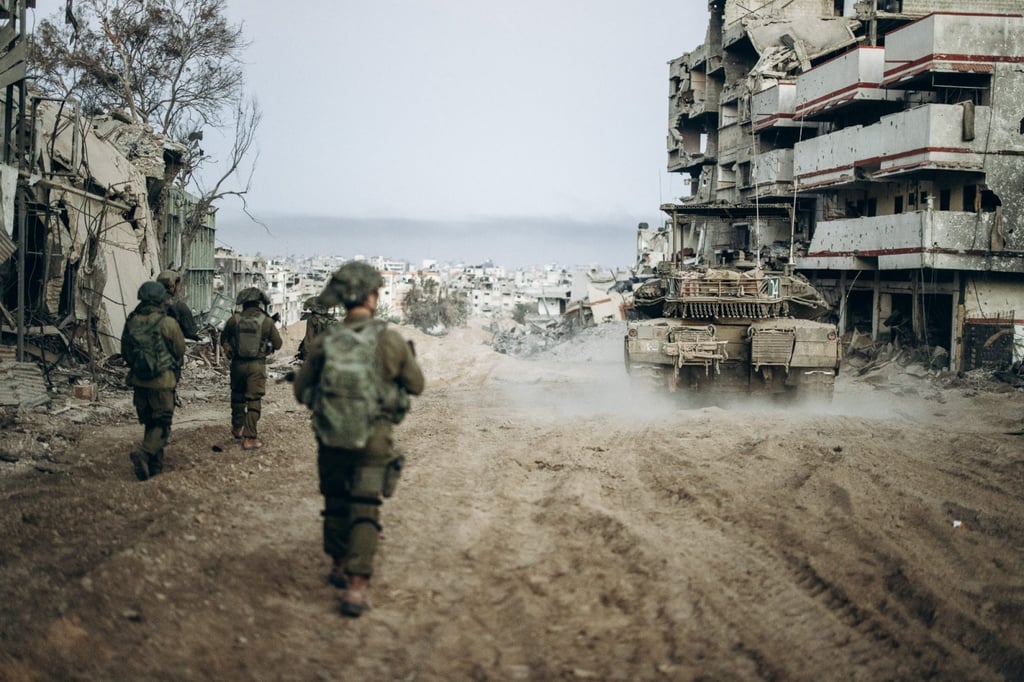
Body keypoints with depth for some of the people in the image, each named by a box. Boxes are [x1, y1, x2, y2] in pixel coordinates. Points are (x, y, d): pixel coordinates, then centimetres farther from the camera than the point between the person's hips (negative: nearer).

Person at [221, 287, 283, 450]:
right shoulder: (267, 321, -9)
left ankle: (237, 427, 38)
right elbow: (277, 344, 0)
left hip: (238, 363, 2)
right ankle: (250, 438, -2)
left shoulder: (234, 319, -4)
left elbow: (224, 340, 9)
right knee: (254, 401, 2)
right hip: (257, 365, -2)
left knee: (237, 397, 22)